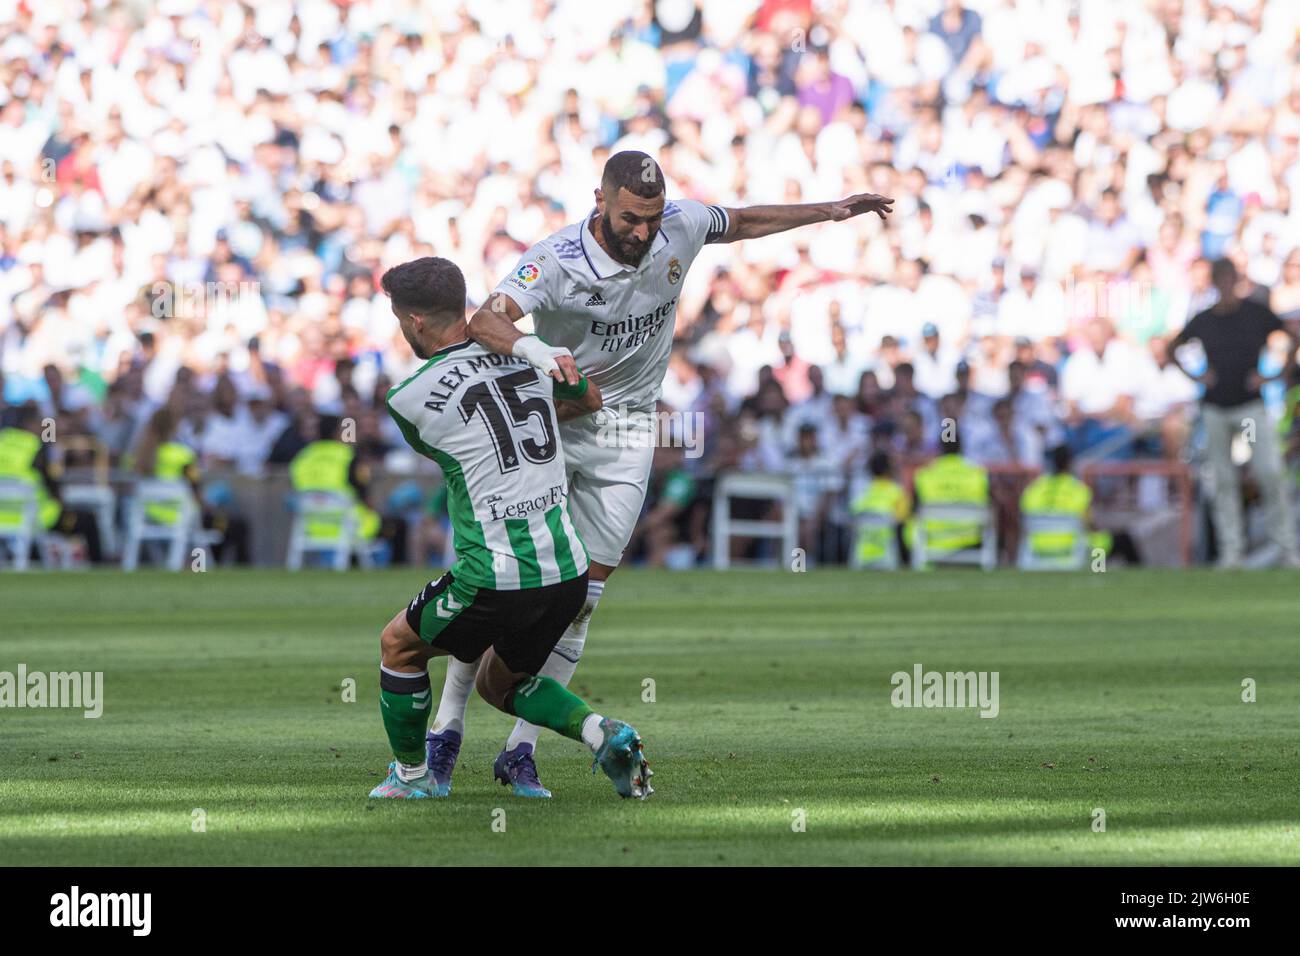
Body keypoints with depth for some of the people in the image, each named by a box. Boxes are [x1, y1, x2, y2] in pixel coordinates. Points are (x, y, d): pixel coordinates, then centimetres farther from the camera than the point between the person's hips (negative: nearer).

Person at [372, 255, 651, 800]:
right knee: (498, 683, 26)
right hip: (568, 571, 5)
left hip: (494, 580, -5)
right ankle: (600, 733, 5)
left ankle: (412, 775, 31)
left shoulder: (409, 399, -8)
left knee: (398, 646, 22)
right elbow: (590, 400, 27)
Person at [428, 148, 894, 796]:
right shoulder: (557, 259, -24)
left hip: (625, 435, 3)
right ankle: (446, 730, 6)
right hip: (549, 423, -3)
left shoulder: (681, 227, -9)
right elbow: (485, 322, -39)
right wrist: (532, 349, -59)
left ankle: (520, 750, 3)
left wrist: (829, 211, 20)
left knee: (579, 598, -1)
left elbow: (743, 222, 14)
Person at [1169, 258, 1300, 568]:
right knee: (1224, 478, 3)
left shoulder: (1256, 313, -2)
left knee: (1270, 471, -12)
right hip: (1215, 408, 2)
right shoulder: (1202, 321, 3)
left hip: (1251, 403, -2)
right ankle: (1231, 549, 7)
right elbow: (1173, 348, 19)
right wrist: (1194, 375, 7)